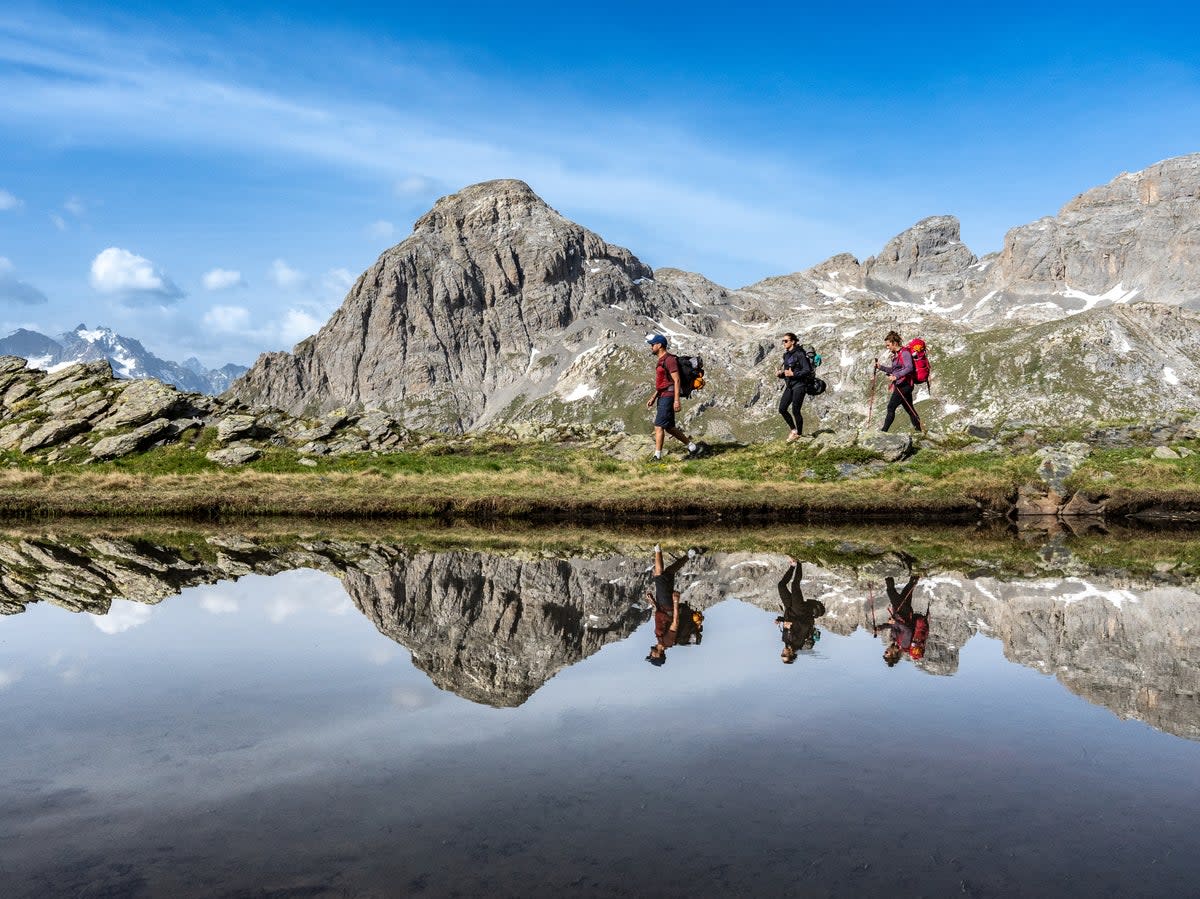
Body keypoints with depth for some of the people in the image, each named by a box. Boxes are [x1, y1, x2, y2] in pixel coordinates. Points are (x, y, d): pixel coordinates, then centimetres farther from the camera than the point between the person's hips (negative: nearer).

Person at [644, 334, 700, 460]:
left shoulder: (669, 360, -13)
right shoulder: (660, 361, 18)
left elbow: (676, 380, -18)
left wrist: (676, 400, -23)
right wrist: (653, 397, 21)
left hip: (668, 397, -10)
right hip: (663, 397, 10)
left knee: (659, 426, -12)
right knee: (669, 427, 13)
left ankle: (657, 456, -11)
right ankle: (692, 447, 23)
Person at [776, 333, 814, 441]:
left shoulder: (799, 354, -13)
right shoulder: (786, 355, 12)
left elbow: (807, 370, -16)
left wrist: (793, 374, -22)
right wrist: (780, 374, 0)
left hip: (799, 385, -8)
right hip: (789, 385, 8)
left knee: (795, 411, -4)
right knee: (782, 409, 3)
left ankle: (799, 434, 13)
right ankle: (794, 430, 21)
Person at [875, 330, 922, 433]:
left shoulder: (904, 353, -13)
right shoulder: (896, 354, 17)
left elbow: (909, 368, -26)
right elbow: (893, 370, 25)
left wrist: (896, 376, -35)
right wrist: (881, 367, 13)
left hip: (904, 384, -10)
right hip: (900, 385, 10)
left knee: (891, 407, -11)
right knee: (909, 409, 12)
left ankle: (884, 431, -12)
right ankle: (918, 430, 17)